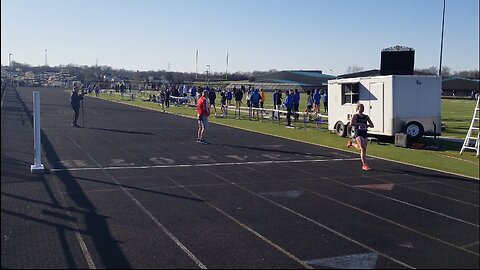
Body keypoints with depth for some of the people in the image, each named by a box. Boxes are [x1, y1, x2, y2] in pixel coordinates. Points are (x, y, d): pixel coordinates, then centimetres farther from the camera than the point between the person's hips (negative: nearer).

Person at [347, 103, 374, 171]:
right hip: (358, 134, -6)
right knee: (363, 148, -17)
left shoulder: (366, 117, 13)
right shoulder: (355, 116, -2)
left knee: (364, 150, 12)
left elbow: (372, 125, 12)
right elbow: (351, 124, -18)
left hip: (364, 134, 6)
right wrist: (360, 124, -17)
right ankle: (364, 165, -14)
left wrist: (367, 125, -8)